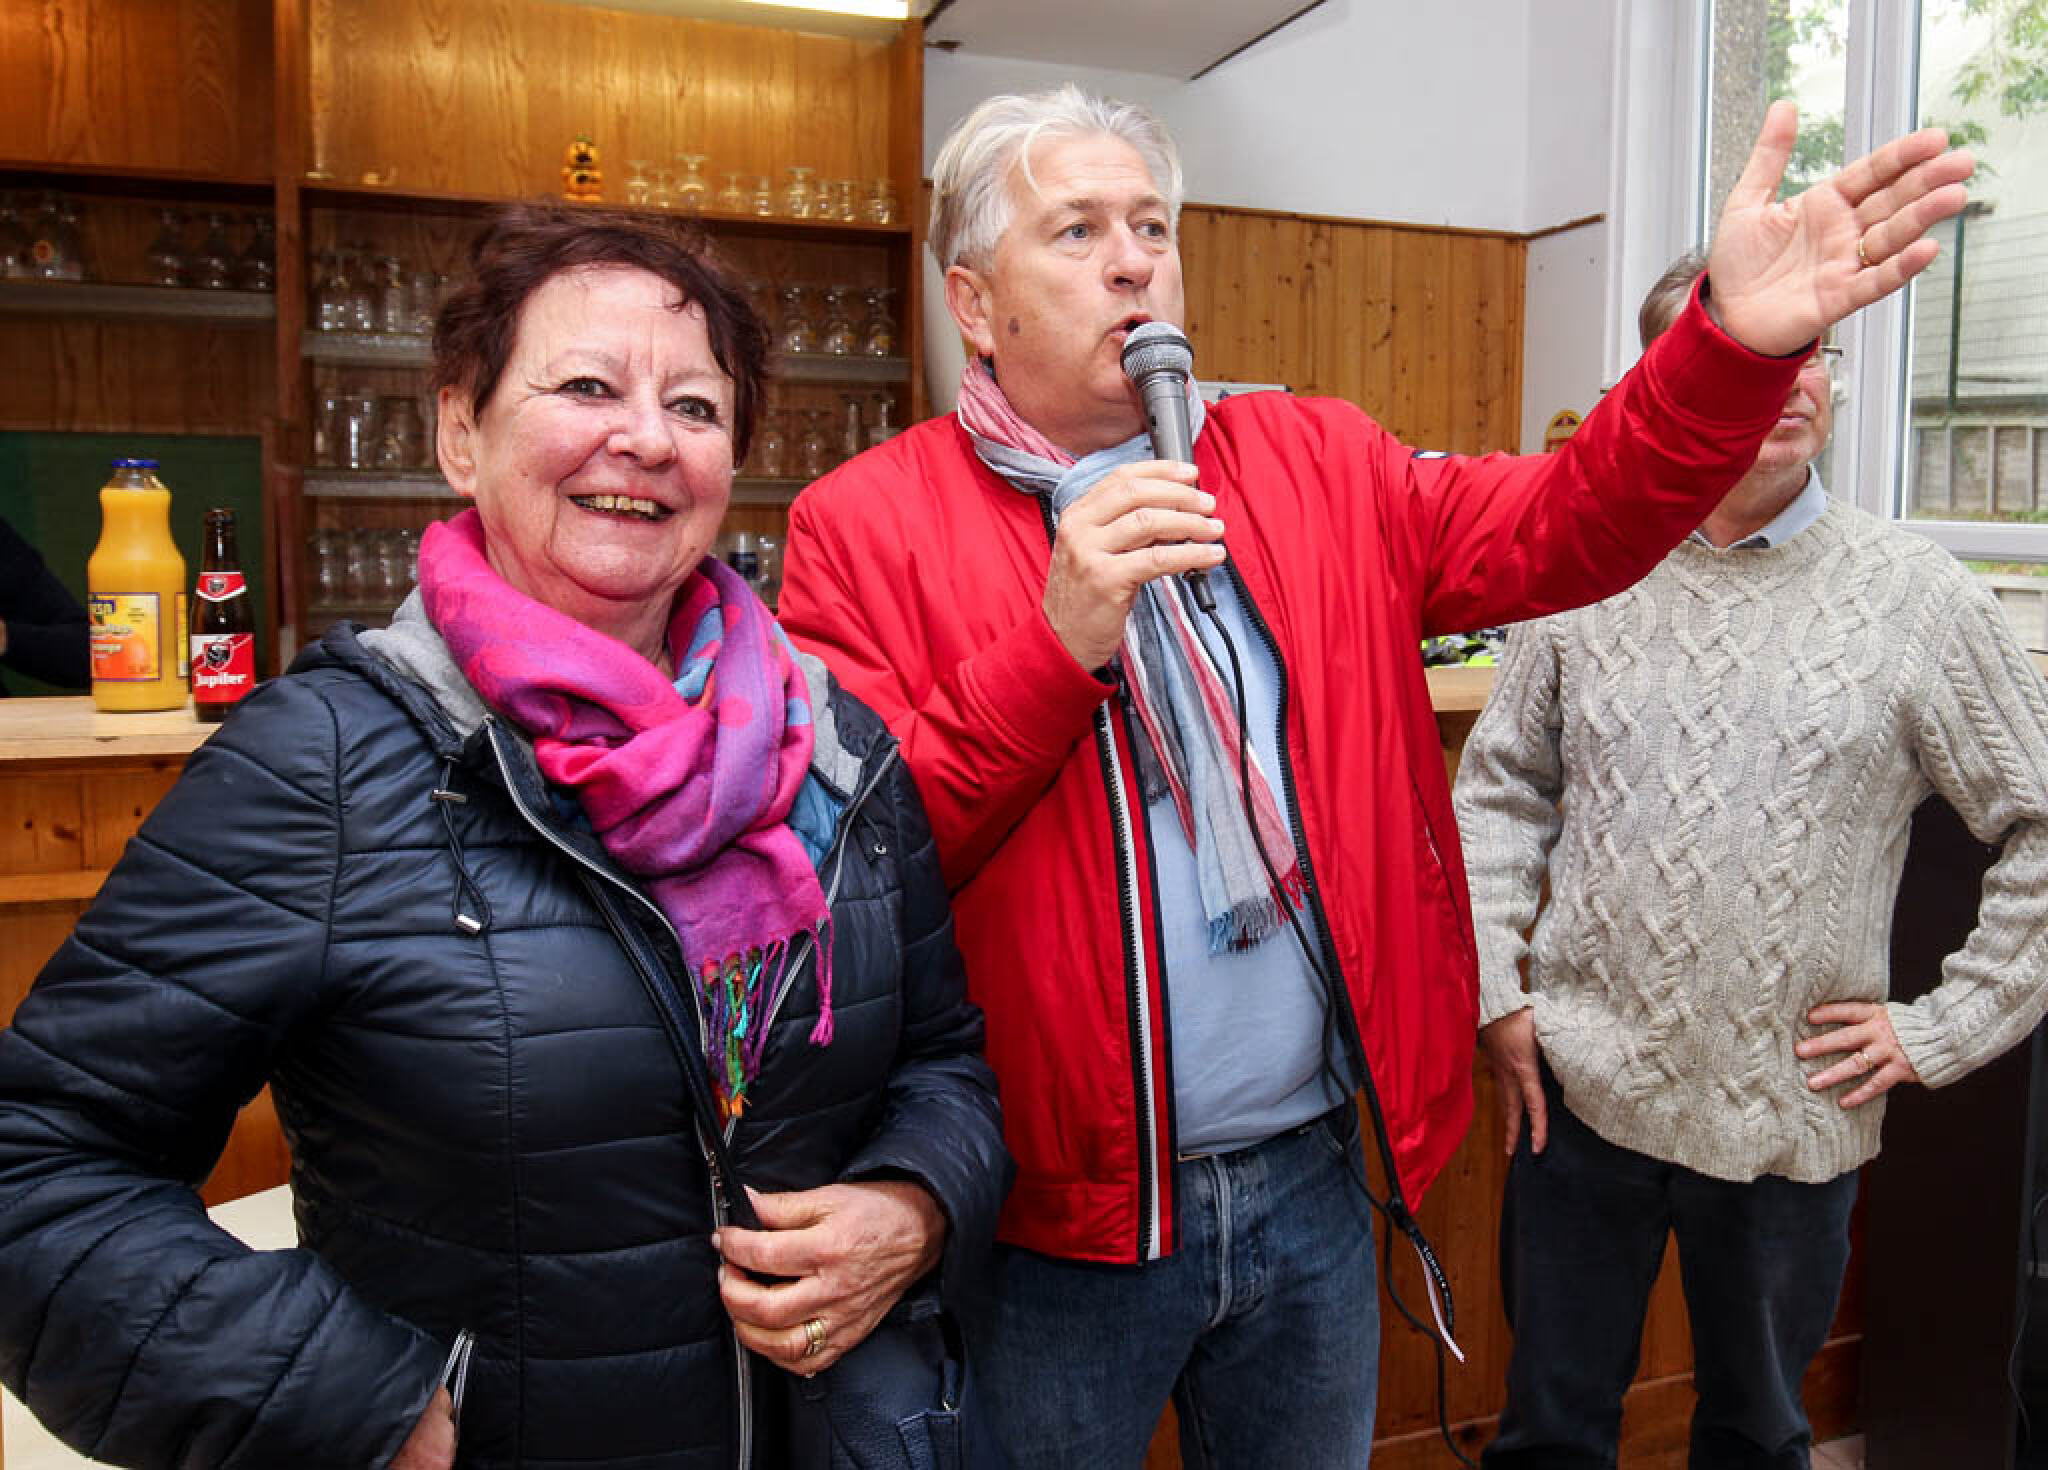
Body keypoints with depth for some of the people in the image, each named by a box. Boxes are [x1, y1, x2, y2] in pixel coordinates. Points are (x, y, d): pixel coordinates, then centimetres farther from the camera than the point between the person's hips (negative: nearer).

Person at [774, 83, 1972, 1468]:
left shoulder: (1313, 465, 4)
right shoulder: (865, 527, -10)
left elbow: (1563, 529, -4)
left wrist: (1734, 346, -20)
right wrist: (1055, 649, -28)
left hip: (1313, 1179, 4)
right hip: (1055, 1213, -3)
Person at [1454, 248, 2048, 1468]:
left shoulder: (1917, 597, -6)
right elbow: (1502, 788, 6)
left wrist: (1943, 1029, -4)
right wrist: (1494, 991, -1)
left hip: (1792, 1116, 0)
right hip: (1580, 1091, 1)